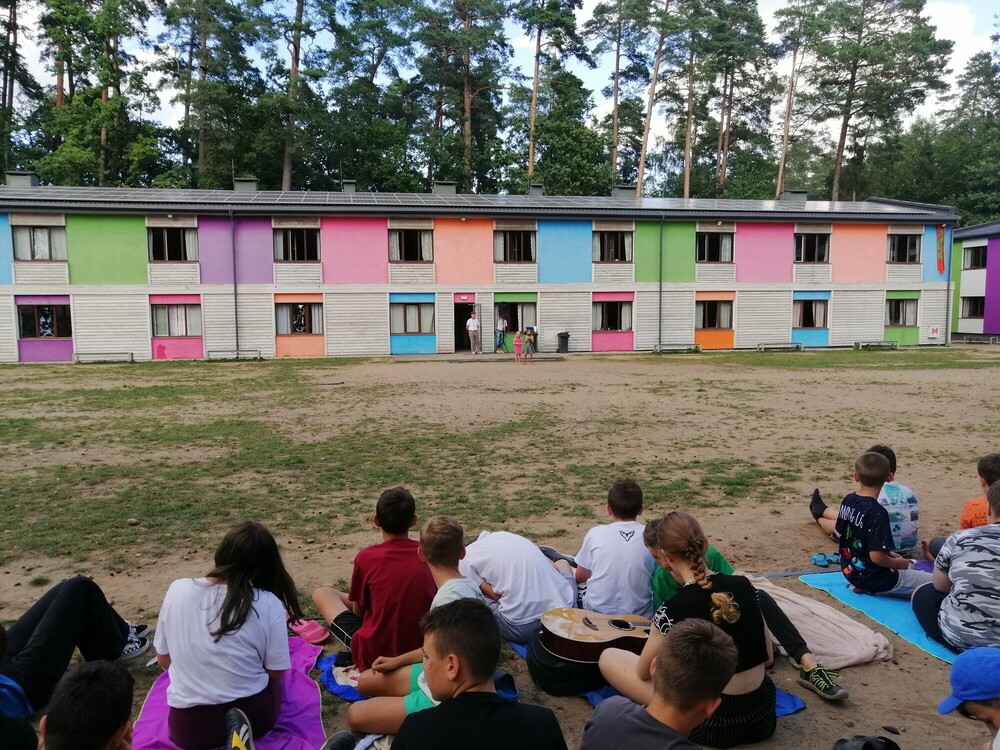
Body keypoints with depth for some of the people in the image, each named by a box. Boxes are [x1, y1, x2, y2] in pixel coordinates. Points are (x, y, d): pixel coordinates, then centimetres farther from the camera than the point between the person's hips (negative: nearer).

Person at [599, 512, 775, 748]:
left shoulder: (674, 610, -20)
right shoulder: (743, 585, -4)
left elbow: (644, 672, -4)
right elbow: (767, 655, 9)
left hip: (713, 723, -6)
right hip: (762, 715, 6)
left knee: (608, 657, 4)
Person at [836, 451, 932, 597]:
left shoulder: (848, 501, -4)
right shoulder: (877, 512, -26)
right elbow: (877, 556, -29)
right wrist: (897, 563, -7)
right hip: (873, 579, -8)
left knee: (910, 565, 29)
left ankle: (861, 585, 8)